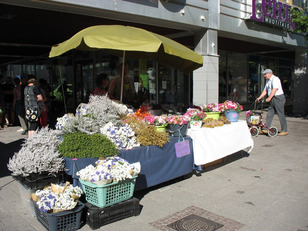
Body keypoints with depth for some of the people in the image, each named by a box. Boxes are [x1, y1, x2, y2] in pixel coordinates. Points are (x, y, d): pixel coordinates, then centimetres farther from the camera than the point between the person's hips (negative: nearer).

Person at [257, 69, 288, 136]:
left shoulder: (275, 79, -11)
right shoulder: (267, 81, 17)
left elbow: (274, 89, -22)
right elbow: (265, 91, 21)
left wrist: (269, 98, -28)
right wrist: (259, 97, 11)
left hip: (279, 98, -9)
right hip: (272, 99, 9)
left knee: (281, 115, -4)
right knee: (269, 114, 6)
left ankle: (284, 131, 3)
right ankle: (266, 129, 8)